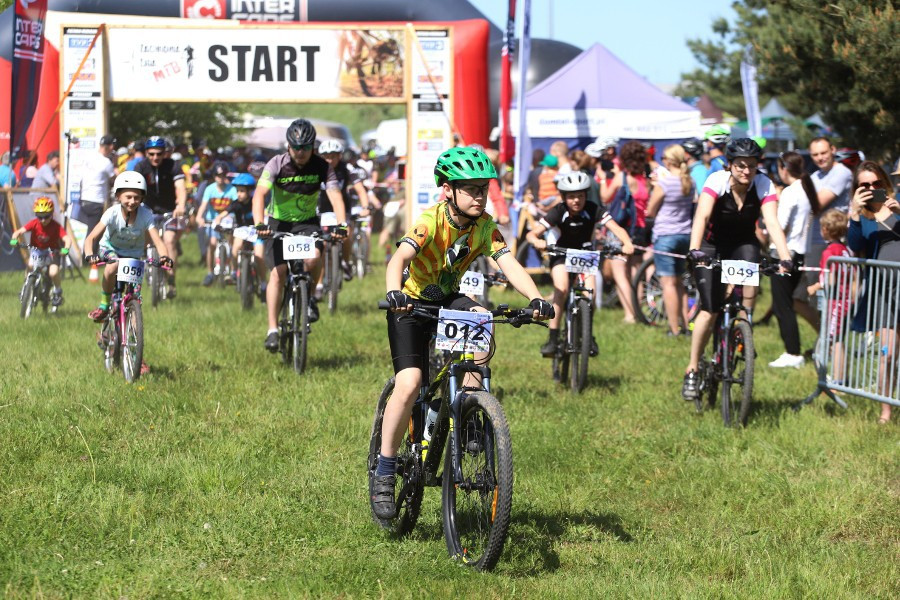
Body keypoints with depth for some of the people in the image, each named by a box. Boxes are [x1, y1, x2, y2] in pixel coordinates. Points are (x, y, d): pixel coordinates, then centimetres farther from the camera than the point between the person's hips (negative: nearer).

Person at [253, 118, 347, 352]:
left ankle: (309, 296, -1)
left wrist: (341, 224, -39)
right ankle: (272, 330, -10)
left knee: (314, 257, -31)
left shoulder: (321, 167, -12)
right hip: (279, 222, 0)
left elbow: (335, 195, -21)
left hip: (307, 222, 0)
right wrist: (259, 223, -43)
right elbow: (260, 193, -26)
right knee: (278, 272, -15)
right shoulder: (277, 164, -16)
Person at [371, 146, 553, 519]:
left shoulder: (484, 226, -10)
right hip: (412, 305, -4)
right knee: (409, 383, -22)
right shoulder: (432, 221, -24)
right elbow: (399, 258, -39)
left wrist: (535, 298, -42)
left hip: (449, 300, 4)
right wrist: (394, 293, -59)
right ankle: (384, 474, -10)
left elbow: (509, 264, -23)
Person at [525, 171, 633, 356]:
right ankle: (553, 337, -19)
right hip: (561, 254, -1)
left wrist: (627, 243, -50)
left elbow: (616, 228, -29)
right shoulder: (558, 212, -22)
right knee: (561, 289, -27)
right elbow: (532, 233, -28)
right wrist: (537, 241, -52)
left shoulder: (593, 211, -21)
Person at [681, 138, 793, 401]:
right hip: (713, 245, -2)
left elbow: (772, 223, -28)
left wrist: (785, 258, -43)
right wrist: (694, 250, -52)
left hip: (743, 244, 2)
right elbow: (701, 216, -35)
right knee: (709, 310, -13)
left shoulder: (763, 185, -18)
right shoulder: (717, 181, -23)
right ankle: (692, 370, 0)